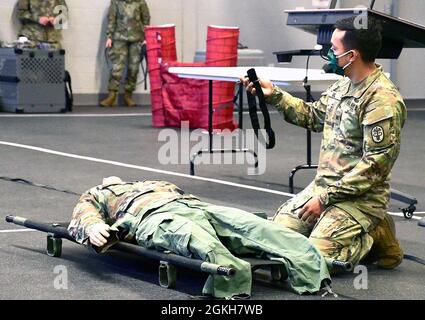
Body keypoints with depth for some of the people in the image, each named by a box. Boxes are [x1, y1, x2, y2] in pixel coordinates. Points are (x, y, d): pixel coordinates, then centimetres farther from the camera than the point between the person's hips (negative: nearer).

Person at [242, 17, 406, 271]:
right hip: (323, 185, 9)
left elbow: (376, 164, -22)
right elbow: (313, 116, 25)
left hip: (361, 197, -9)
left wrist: (326, 197, -20)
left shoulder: (383, 99, -19)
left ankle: (376, 238, 4)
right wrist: (274, 95, 13)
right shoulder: (344, 86, 9)